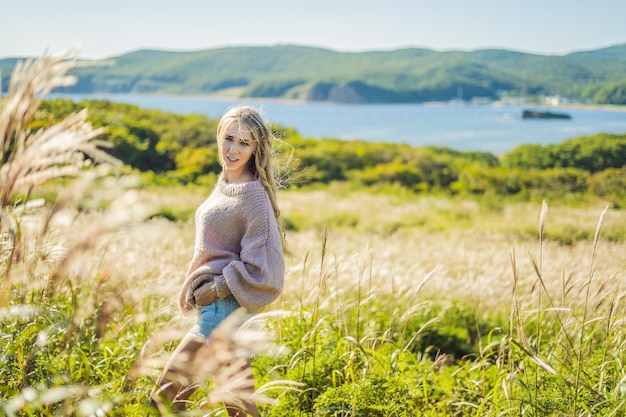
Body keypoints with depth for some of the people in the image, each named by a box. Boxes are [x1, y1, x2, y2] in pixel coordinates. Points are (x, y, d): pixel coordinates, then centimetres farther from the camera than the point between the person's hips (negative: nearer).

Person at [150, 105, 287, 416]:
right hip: (214, 307, 9)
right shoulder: (225, 182, 10)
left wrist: (214, 289, -15)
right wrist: (197, 291, 13)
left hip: (223, 309, -9)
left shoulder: (254, 194, -16)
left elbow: (262, 268, -18)